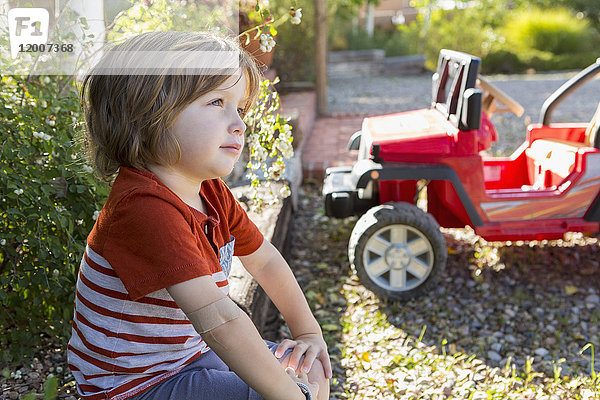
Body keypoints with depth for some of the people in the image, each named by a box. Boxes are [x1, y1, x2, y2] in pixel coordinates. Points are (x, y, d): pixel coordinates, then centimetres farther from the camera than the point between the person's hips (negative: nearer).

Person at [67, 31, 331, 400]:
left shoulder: (212, 192, -3)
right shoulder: (144, 207, -31)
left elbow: (265, 260, 12)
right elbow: (219, 320, -35)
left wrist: (308, 332, 11)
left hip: (190, 355, 8)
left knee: (313, 370, 12)